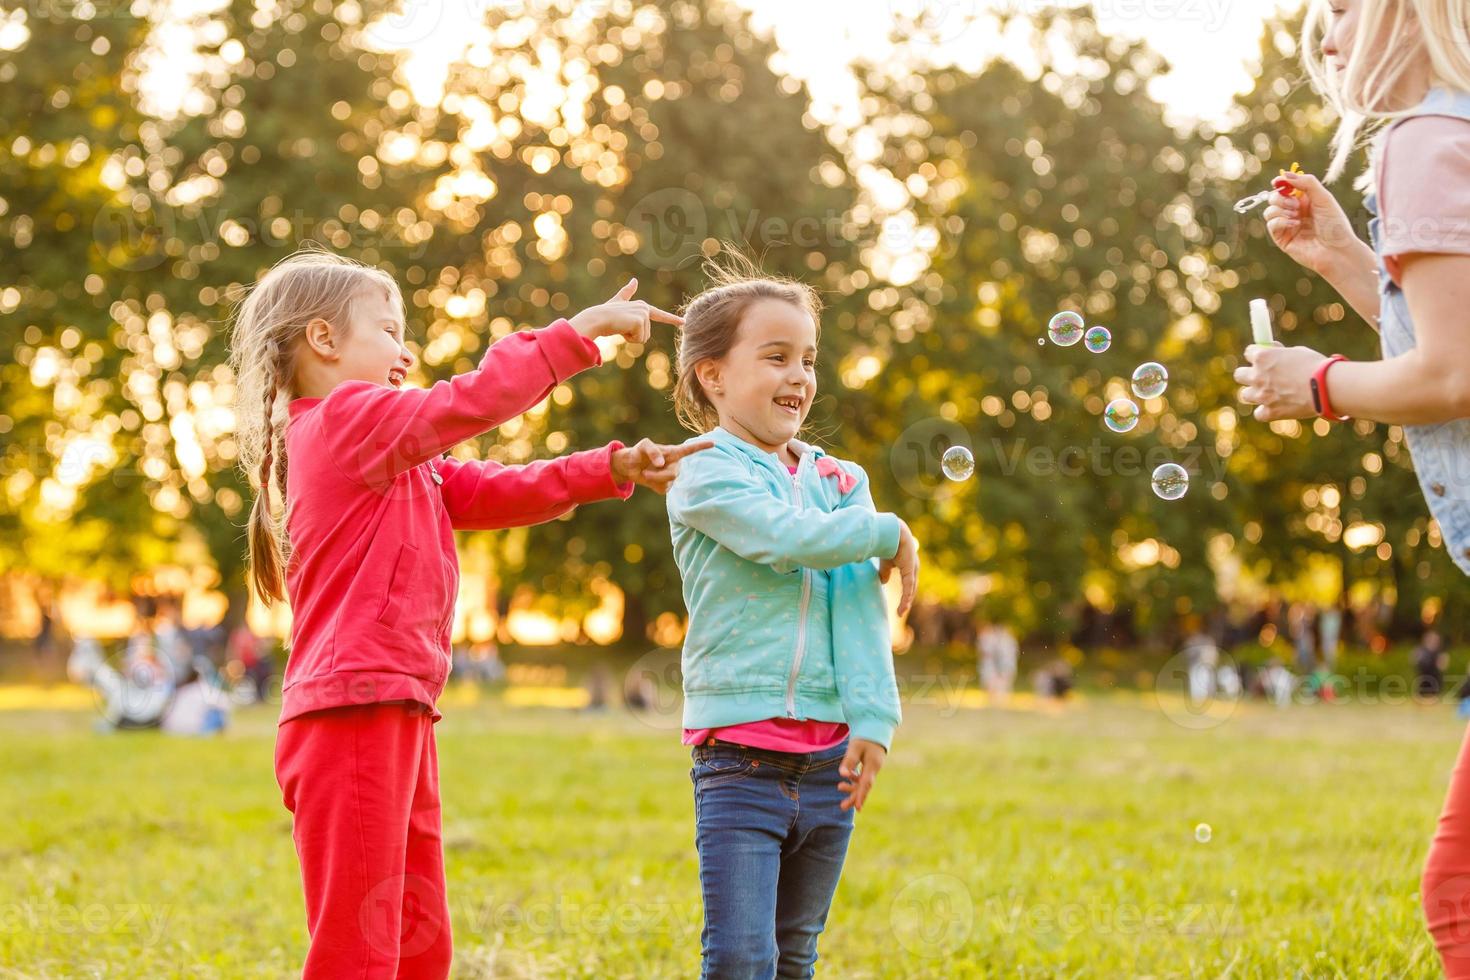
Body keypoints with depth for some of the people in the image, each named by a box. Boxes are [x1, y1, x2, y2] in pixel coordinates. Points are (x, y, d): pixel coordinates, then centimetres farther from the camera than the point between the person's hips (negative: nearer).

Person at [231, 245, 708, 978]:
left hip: (397, 723, 10)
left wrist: (615, 469, 6)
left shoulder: (402, 463, 22)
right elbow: (472, 401, -18)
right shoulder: (346, 418, -8)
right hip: (354, 717, -10)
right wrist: (581, 329, -11)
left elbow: (500, 492, 18)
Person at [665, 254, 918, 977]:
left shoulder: (840, 480, 12)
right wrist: (888, 534, -4)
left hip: (827, 759, 5)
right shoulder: (706, 478, -4)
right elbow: (791, 537, -20)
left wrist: (873, 716, -9)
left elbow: (863, 606, 3)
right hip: (740, 760, -5)